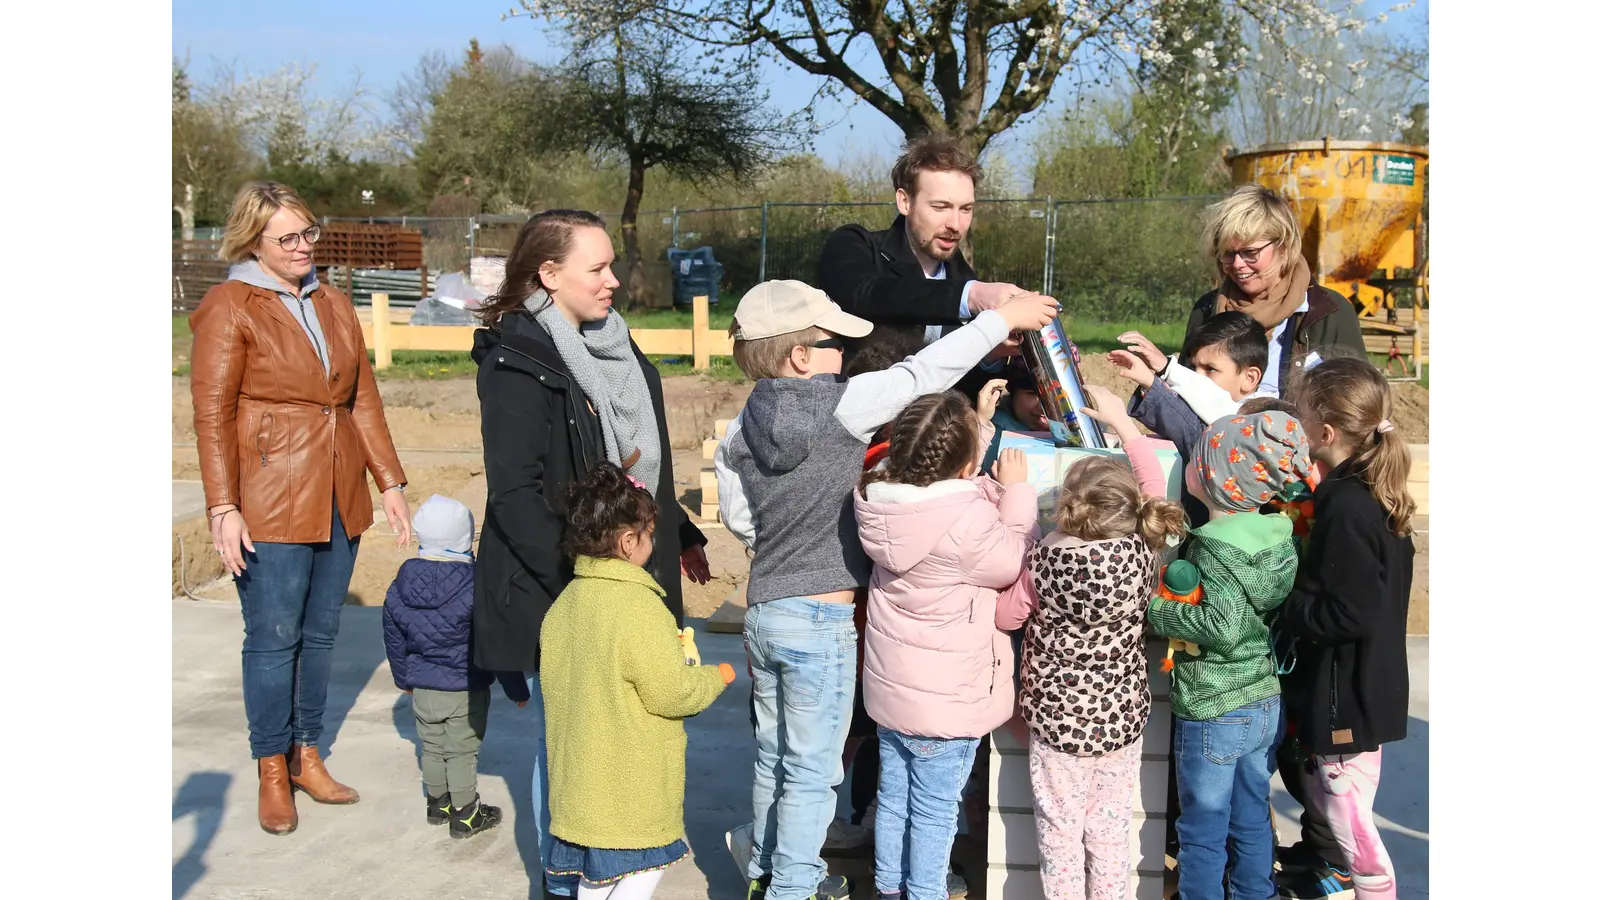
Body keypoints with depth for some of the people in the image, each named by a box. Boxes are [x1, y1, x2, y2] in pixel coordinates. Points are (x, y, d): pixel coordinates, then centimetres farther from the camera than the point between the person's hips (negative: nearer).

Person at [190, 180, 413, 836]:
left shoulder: (334, 307, 14)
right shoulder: (230, 309, -5)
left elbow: (364, 401, 16)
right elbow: (212, 415, -8)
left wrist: (390, 482, 11)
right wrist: (222, 507, -14)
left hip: (339, 499, 6)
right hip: (269, 502, -6)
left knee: (322, 631, 10)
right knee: (274, 635, -1)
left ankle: (307, 755, 23)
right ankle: (272, 772, 12)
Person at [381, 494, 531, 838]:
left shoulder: (400, 586, -4)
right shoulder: (476, 587, -20)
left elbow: (394, 640, 9)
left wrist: (404, 678, 25)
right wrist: (516, 689, -4)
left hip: (422, 690, 5)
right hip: (465, 692, -5)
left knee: (432, 747, 20)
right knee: (462, 752, 7)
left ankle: (438, 803, 34)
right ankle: (465, 815, 17)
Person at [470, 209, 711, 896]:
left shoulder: (615, 346, 11)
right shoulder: (516, 362, -15)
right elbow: (515, 493, -20)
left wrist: (681, 536, 24)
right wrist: (579, 577, -24)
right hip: (557, 593, -7)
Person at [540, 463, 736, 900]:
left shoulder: (566, 601, 4)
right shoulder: (639, 606, -22)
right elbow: (673, 693, -20)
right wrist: (717, 677, -1)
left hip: (584, 777, 8)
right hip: (633, 785, -8)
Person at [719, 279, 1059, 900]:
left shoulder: (739, 431, 2)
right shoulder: (844, 405, -16)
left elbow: (741, 521, 7)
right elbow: (922, 373, -12)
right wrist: (1003, 318, -4)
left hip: (764, 611, 7)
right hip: (821, 621, -7)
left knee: (773, 756, 20)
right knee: (812, 771, 6)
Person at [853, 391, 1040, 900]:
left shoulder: (879, 498, -11)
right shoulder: (968, 520, -30)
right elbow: (1014, 562, -12)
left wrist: (972, 427, 6)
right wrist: (1016, 491, -5)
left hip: (888, 687, 7)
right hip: (945, 702, -7)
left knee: (892, 797, 21)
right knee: (934, 812, 10)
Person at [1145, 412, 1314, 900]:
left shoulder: (1215, 544, -23)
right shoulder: (1276, 531, 1)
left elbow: (1223, 626, -29)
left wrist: (1158, 611, -16)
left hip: (1213, 715, -7)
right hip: (1266, 704, 8)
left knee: (1202, 834, 7)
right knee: (1252, 820, 20)